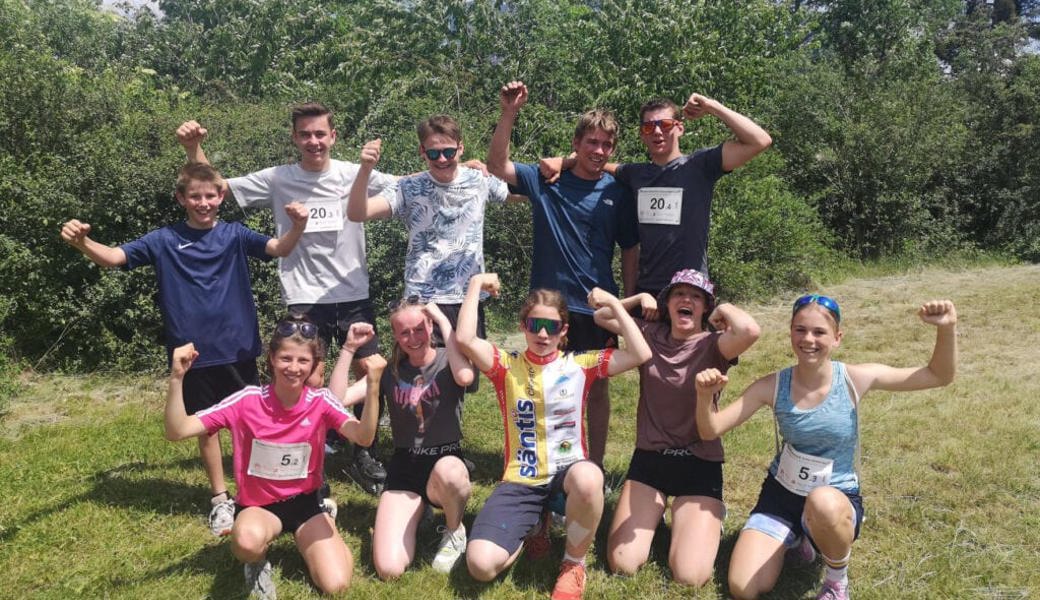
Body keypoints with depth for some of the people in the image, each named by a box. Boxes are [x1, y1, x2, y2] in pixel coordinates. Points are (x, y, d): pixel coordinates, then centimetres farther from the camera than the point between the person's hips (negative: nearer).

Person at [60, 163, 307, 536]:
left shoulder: (235, 235, -1)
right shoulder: (165, 240, 0)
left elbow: (279, 249, -15)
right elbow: (114, 257, -7)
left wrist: (297, 227, -37)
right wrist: (81, 242, -28)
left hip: (237, 348, 0)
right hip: (193, 353, 1)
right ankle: (220, 498, 28)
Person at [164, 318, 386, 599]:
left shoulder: (321, 401, -14)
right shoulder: (248, 400, -16)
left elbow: (363, 437, -32)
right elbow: (177, 431, -21)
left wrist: (373, 385, -47)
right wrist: (177, 378, -37)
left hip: (305, 501, 1)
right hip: (258, 504, -1)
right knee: (249, 540, -38)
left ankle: (305, 538, 17)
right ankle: (258, 562, 1)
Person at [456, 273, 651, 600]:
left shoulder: (580, 365, 3)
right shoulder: (507, 365, 1)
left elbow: (641, 354, -9)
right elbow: (464, 339, -18)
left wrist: (613, 303, -7)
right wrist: (476, 284, -9)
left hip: (567, 475, 0)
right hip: (521, 482, 1)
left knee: (588, 478, -41)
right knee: (481, 564, -22)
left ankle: (574, 563, -9)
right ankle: (534, 525, 15)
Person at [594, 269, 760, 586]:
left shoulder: (712, 345, -11)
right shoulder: (650, 334, 1)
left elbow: (750, 331, -34)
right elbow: (601, 316, 12)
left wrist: (724, 309, -15)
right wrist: (640, 298, 1)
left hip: (699, 464, -3)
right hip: (648, 458, 3)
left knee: (690, 577, -13)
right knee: (621, 566, -6)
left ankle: (707, 519, 18)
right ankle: (651, 514, 24)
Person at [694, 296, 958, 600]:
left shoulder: (855, 379, -12)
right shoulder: (773, 386, -10)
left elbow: (939, 376, -4)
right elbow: (711, 430, -10)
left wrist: (947, 328, -22)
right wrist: (705, 396, -31)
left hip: (837, 499, -2)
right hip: (781, 494, 2)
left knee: (823, 503, -42)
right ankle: (796, 538, 19)